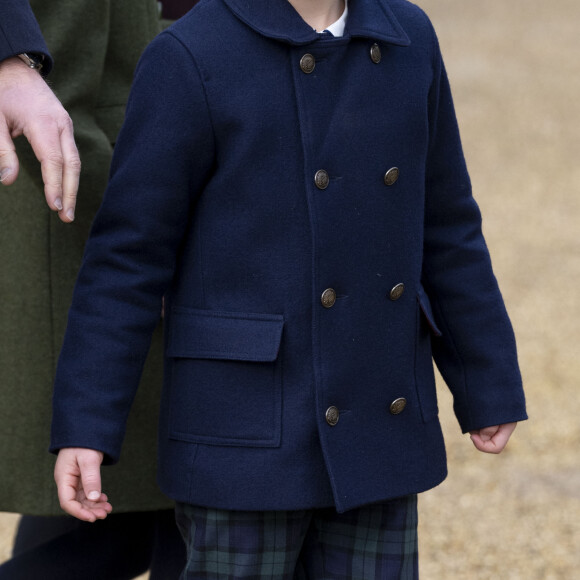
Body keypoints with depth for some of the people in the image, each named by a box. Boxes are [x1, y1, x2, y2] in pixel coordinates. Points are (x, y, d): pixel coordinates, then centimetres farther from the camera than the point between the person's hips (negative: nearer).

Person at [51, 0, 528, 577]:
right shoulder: (190, 59, -11)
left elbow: (443, 229, 12)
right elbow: (127, 254, -10)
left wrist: (490, 387, 15)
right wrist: (83, 427, -14)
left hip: (376, 421, 5)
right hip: (246, 425, -5)